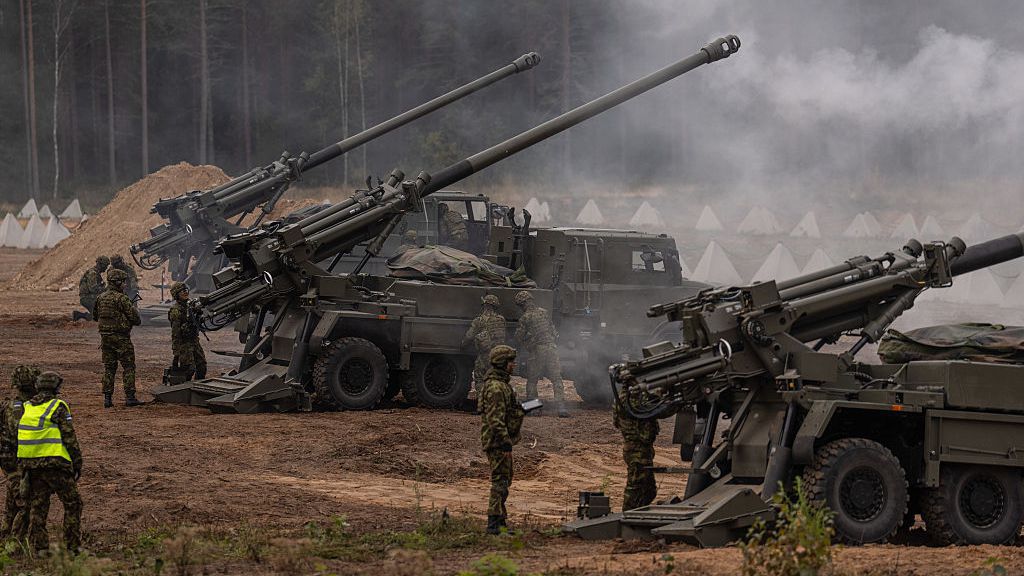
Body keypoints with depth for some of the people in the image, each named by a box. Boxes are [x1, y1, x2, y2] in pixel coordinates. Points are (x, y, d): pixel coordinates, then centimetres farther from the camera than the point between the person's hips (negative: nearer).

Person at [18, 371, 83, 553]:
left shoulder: (26, 408, 11)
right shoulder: (58, 407, -7)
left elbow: (18, 437, 14)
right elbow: (69, 438, -9)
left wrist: (22, 467, 20)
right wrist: (77, 463, -2)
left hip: (31, 465, 5)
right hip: (55, 463, -5)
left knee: (37, 507, 10)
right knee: (72, 504, 4)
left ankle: (39, 547, 8)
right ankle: (73, 547, 0)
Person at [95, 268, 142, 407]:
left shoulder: (100, 298, 6)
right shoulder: (122, 299, -15)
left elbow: (96, 317, 18)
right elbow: (135, 318, -13)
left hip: (105, 337, 6)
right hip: (121, 338, -6)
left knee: (108, 368, 11)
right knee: (128, 367, 2)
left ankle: (107, 398, 7)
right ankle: (130, 397, -1)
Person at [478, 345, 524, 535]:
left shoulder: (501, 383, 15)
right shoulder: (495, 387, -19)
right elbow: (495, 419, -24)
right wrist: (505, 443, -25)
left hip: (501, 441, 11)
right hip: (498, 441, -11)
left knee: (504, 481, 16)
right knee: (500, 481, -10)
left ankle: (500, 520, 22)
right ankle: (494, 523, -9)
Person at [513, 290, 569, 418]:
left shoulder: (525, 318, -7)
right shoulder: (544, 312, 7)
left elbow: (519, 337, -2)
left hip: (536, 351, -3)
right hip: (551, 348, 3)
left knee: (532, 381, 11)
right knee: (556, 379, 2)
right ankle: (561, 407, -8)